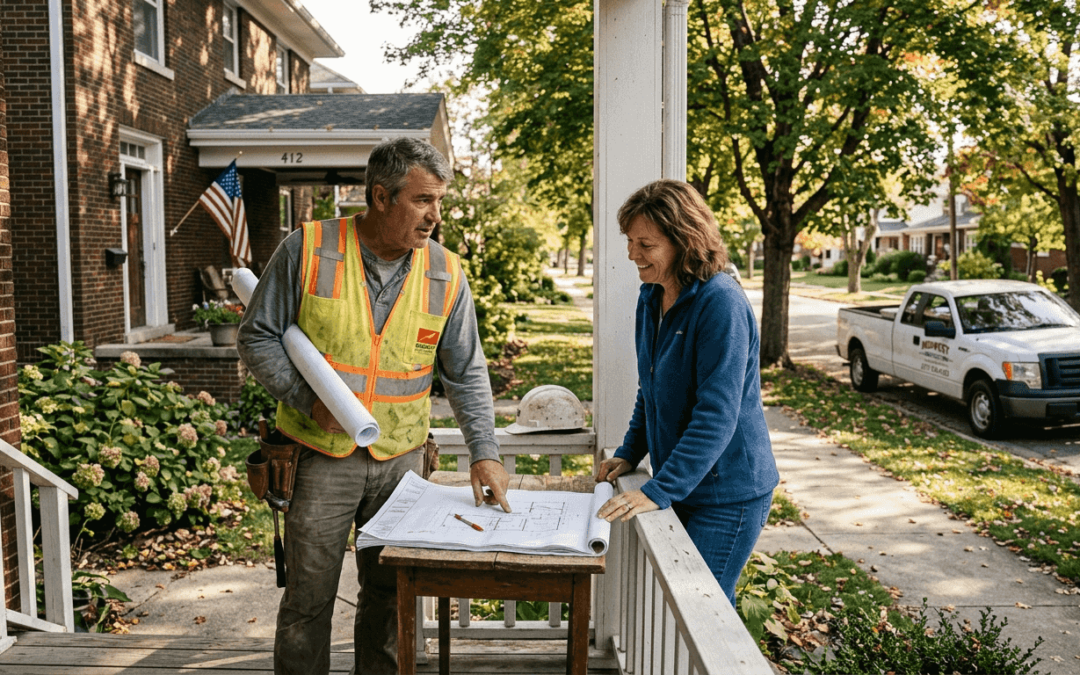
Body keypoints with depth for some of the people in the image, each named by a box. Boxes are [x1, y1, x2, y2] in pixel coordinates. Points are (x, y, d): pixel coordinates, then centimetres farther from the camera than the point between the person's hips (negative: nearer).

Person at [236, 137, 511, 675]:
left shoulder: (446, 274, 0)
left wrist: (484, 452, -6)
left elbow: (466, 374, 4)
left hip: (400, 461, 3)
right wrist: (308, 397, -14)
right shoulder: (308, 249, -8)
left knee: (391, 594, 14)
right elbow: (256, 337, -2)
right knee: (309, 597, 5)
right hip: (320, 456, -2)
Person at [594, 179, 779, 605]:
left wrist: (658, 491, -29)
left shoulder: (722, 305, -22)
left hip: (728, 494, -8)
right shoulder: (651, 298, 5)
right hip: (682, 488, 8)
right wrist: (629, 454, 10)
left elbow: (717, 415, -26)